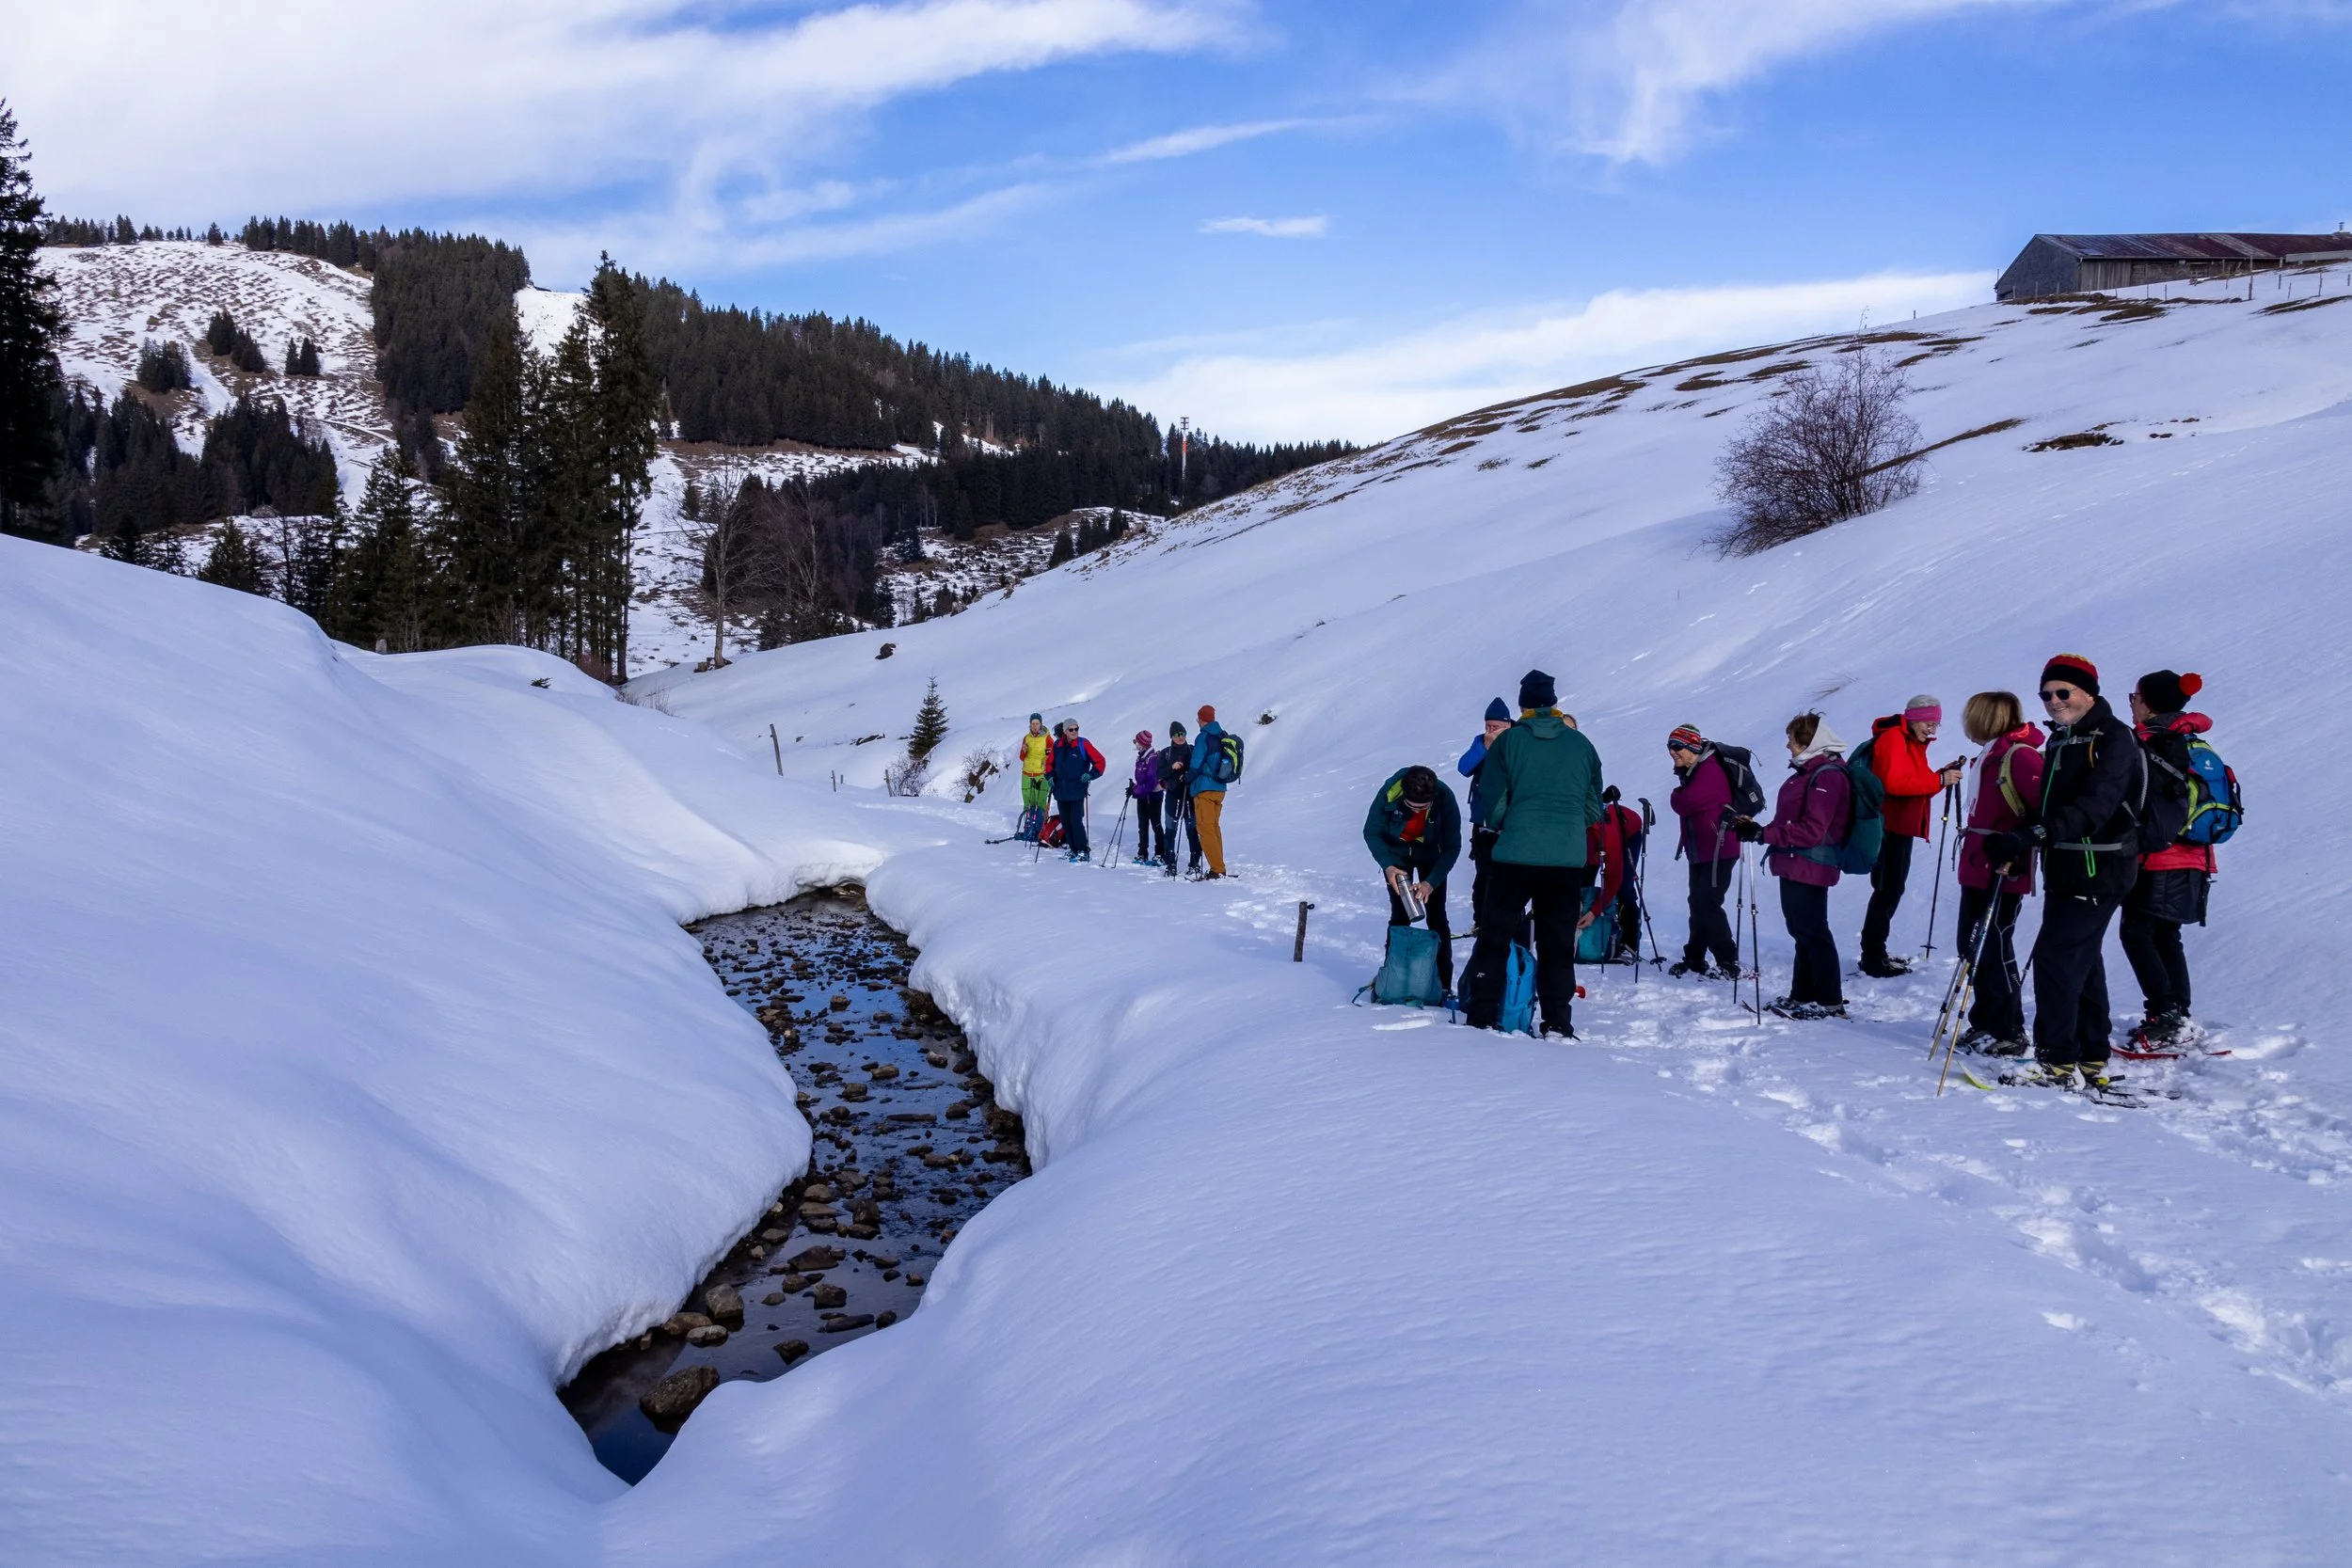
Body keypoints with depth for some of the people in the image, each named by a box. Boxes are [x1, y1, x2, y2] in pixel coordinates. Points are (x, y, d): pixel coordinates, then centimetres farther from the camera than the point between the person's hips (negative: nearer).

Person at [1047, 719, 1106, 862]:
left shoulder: (1083, 744, -5)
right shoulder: (1058, 745, 7)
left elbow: (1099, 761, -3)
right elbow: (1050, 762, 20)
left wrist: (1091, 775, -14)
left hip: (1077, 790, -5)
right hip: (1061, 790, 5)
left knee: (1076, 821, -11)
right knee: (1065, 822, 9)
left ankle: (1084, 851, -4)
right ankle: (1073, 849, 18)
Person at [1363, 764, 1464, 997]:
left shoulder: (1445, 799, -32)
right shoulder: (1389, 793, -32)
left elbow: (1452, 847, -23)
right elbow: (1371, 832, -16)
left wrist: (1431, 882, -33)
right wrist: (1387, 866, -30)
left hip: (1432, 855, 0)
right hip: (1397, 854, 0)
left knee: (1437, 917, -6)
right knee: (1400, 915, -7)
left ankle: (1444, 984, -1)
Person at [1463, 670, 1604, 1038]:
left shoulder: (1508, 741, -2)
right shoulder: (1581, 744, 6)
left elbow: (1491, 804, -2)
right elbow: (1594, 807, 12)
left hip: (1515, 855, -2)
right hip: (1568, 859, 2)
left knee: (1494, 937, 7)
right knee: (1558, 944, 9)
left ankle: (1482, 1017, 6)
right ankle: (1557, 1023, 9)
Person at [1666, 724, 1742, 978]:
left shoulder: (1710, 771, -17)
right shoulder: (1690, 772, 16)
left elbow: (1683, 804, -22)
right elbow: (1682, 804, 15)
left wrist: (1677, 797, -1)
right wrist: (1682, 798, -5)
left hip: (1718, 850, -10)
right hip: (1699, 851, 10)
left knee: (1708, 904, -14)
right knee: (1698, 904, 13)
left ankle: (1729, 964, -11)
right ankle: (1695, 960, 22)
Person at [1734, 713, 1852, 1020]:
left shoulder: (1827, 776, -17)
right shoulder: (1809, 770, 15)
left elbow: (1812, 830, -24)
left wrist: (1764, 833, -25)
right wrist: (1758, 829, 9)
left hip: (1809, 868, -10)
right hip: (1794, 867, 10)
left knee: (1813, 934, -4)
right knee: (1801, 932, 16)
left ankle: (1830, 1003, 2)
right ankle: (1802, 996, 26)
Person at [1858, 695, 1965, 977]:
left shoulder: (1914, 744, 19)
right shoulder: (1893, 739, -11)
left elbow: (1919, 786, 17)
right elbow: (1894, 782, -25)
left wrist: (1943, 775, 0)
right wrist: (1939, 780, -22)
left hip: (1902, 827, 10)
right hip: (1889, 826, -10)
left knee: (1892, 889, 13)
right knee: (1888, 889, -10)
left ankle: (1875, 952, 19)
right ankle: (1873, 957, -7)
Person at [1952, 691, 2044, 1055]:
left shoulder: (2019, 756, -15)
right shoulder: (1991, 756, 15)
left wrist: (2017, 851, -21)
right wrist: (1972, 851, 16)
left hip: (2003, 874, -10)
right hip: (1978, 870, 10)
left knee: (1995, 950, -4)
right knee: (1974, 947, 15)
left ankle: (2009, 1034, 6)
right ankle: (1985, 1023, 26)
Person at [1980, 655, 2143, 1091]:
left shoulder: (2114, 737, -12)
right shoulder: (2059, 741, 16)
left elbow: (2095, 806, -26)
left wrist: (2034, 834, -35)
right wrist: (2016, 842, 3)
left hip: (2100, 870, -9)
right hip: (2065, 868, 9)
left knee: (2054, 956, -13)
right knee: (2081, 962, 13)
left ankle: (2057, 1063, -9)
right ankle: (2092, 1062, 21)